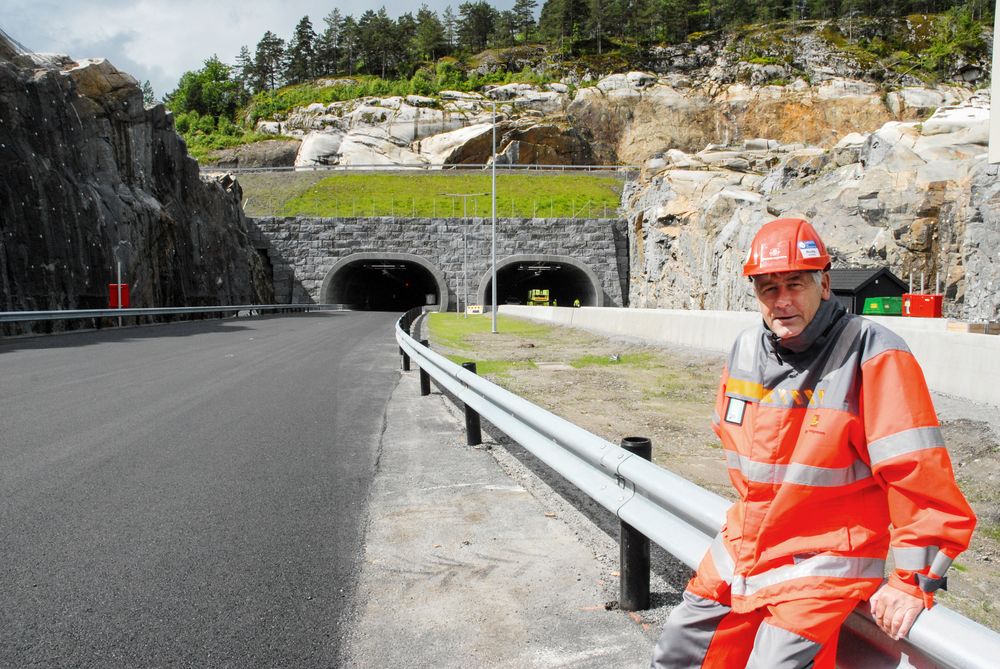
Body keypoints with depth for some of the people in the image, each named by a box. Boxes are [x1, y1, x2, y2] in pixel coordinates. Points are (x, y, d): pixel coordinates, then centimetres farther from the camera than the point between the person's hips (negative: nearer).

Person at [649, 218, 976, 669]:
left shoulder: (872, 354, -19)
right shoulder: (745, 350, 1)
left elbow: (918, 470, -21)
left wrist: (914, 581, -18)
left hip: (824, 561, -6)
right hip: (743, 547, 6)